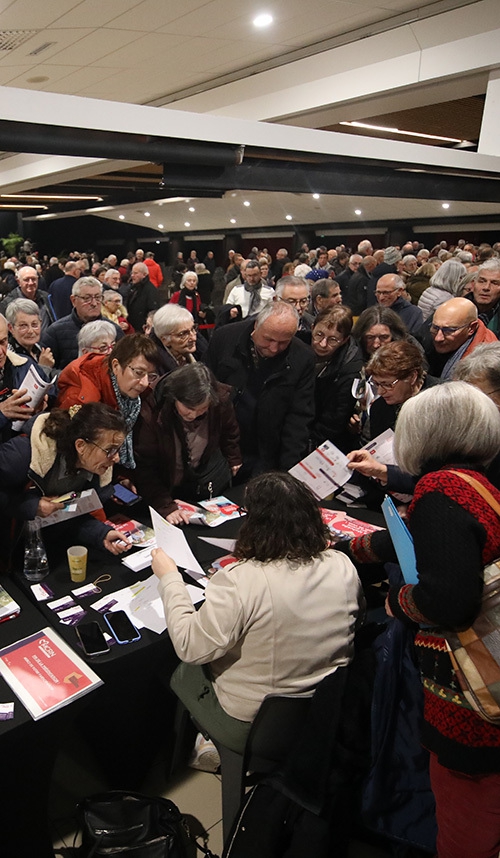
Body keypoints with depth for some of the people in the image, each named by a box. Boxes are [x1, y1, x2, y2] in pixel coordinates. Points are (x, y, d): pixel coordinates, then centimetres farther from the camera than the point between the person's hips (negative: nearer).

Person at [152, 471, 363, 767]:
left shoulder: (239, 582, -31)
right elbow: (356, 619, 7)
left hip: (250, 727, -6)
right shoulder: (343, 567, -12)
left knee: (180, 673, 22)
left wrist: (169, 578, -13)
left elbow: (190, 648, -24)